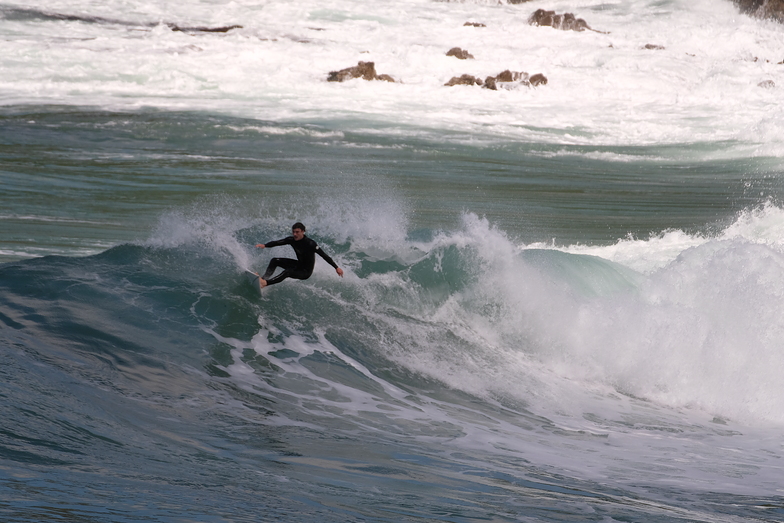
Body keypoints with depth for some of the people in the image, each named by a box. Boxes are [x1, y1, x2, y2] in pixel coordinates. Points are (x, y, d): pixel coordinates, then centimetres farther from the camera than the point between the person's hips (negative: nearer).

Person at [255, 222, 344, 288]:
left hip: (306, 272, -8)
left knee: (287, 272, -33)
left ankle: (265, 283, -44)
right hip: (299, 265, 8)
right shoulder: (292, 240, -9)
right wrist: (264, 245, -30)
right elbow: (277, 242, -12)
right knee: (274, 261, -3)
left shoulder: (310, 244, -26)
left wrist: (336, 267, -28)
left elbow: (324, 256, -25)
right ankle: (264, 278, -9)